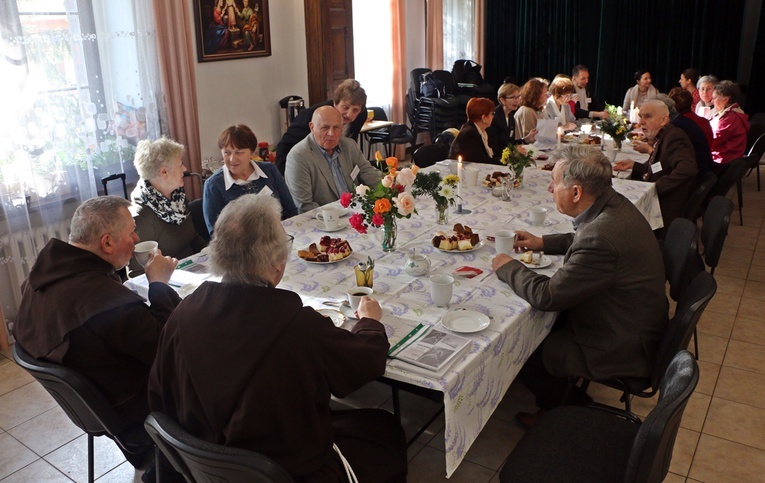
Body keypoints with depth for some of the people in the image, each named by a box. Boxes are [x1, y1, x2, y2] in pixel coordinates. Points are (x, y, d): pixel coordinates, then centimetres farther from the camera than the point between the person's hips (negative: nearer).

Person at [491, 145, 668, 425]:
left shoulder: (601, 239, -35)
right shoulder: (613, 204, -5)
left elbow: (546, 296, -28)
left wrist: (508, 267, -12)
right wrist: (542, 243, 9)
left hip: (621, 349, -9)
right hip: (632, 322, 9)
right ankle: (560, 394, 31)